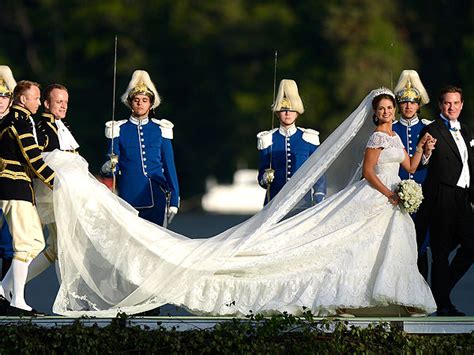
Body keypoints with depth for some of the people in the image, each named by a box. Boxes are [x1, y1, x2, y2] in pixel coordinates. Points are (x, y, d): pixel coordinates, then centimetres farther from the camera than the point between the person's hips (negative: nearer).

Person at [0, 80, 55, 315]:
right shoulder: (20, 122, -13)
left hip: (19, 189, 10)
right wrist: (57, 184, -12)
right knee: (26, 244, -9)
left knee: (36, 242, 12)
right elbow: (34, 160, -17)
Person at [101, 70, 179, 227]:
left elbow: (170, 167, 10)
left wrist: (174, 200, 6)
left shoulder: (160, 129, 8)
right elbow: (114, 167, 6)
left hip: (156, 197, 1)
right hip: (128, 197, -1)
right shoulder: (119, 130, 6)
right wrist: (108, 169, -19)